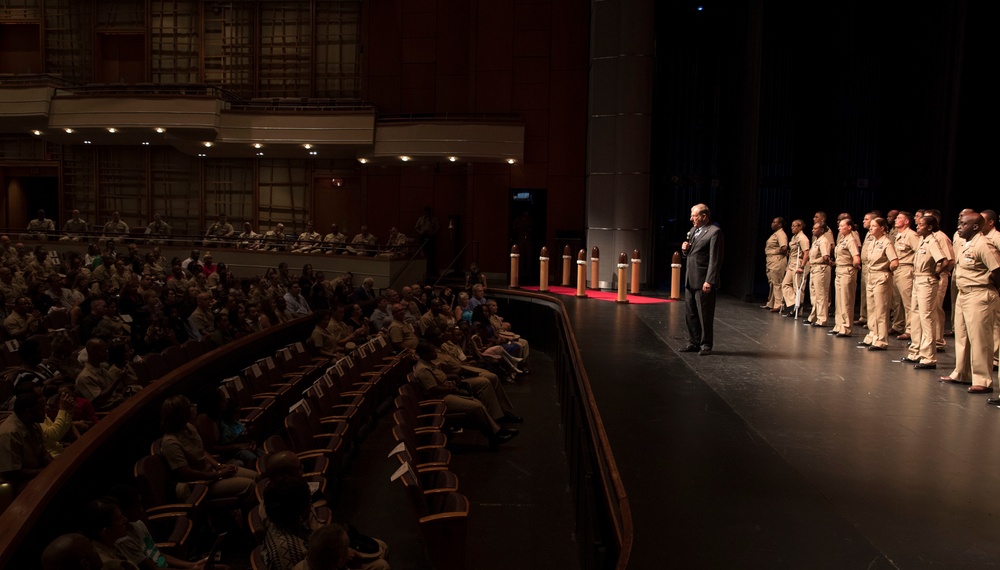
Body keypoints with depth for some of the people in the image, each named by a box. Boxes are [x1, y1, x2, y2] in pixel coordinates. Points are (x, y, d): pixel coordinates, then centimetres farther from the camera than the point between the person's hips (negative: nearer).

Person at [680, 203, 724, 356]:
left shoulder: (714, 232, -11)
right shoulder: (693, 231, 15)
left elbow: (715, 259, -16)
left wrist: (709, 281, -21)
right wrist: (684, 249, 1)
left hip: (703, 281, -8)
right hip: (690, 280, 8)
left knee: (705, 315, 0)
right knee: (691, 314, 13)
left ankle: (706, 345, 10)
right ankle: (694, 343, 23)